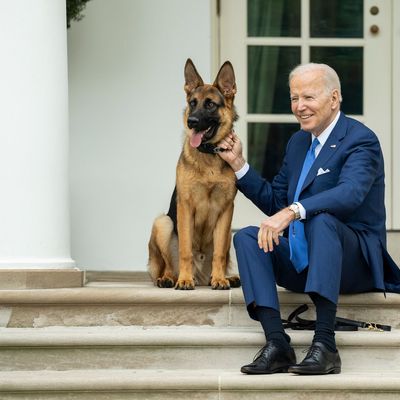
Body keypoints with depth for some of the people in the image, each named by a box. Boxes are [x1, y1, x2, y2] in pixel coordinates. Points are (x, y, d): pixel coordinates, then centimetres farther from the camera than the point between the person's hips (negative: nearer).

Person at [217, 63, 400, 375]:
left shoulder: (361, 140, -9)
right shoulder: (298, 142, 17)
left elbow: (350, 193, -29)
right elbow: (274, 201, 22)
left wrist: (292, 212, -41)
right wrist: (238, 163, 11)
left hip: (354, 261, -7)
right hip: (301, 262, 7)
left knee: (321, 219, -37)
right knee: (247, 237, -15)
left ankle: (325, 344, -44)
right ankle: (277, 343, -30)